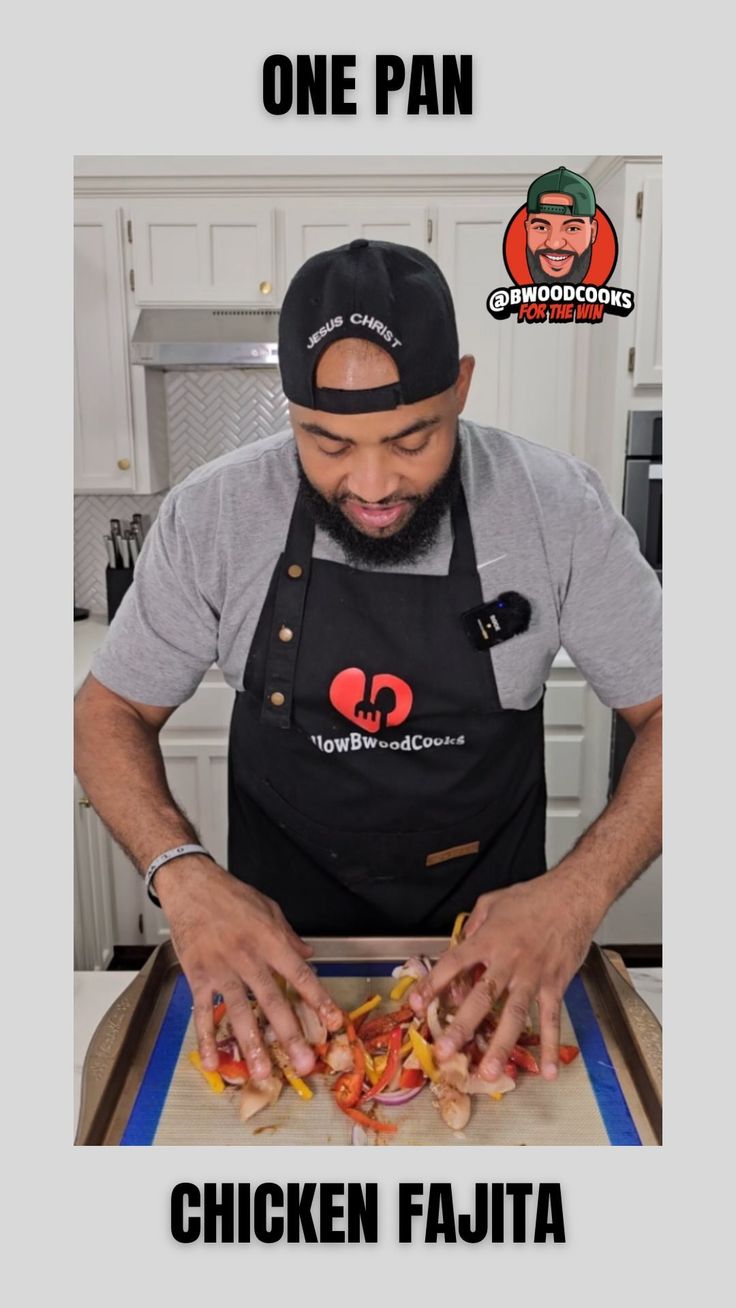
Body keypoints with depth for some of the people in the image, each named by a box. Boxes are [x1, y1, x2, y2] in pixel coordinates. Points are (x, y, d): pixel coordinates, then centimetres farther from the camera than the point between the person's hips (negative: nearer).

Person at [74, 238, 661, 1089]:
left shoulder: (558, 508, -21)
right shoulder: (212, 516, -20)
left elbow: (666, 715, -15)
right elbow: (110, 712, -10)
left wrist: (582, 889, -31)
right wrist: (181, 873, -29)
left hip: (489, 928, 1)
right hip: (278, 929, 1)